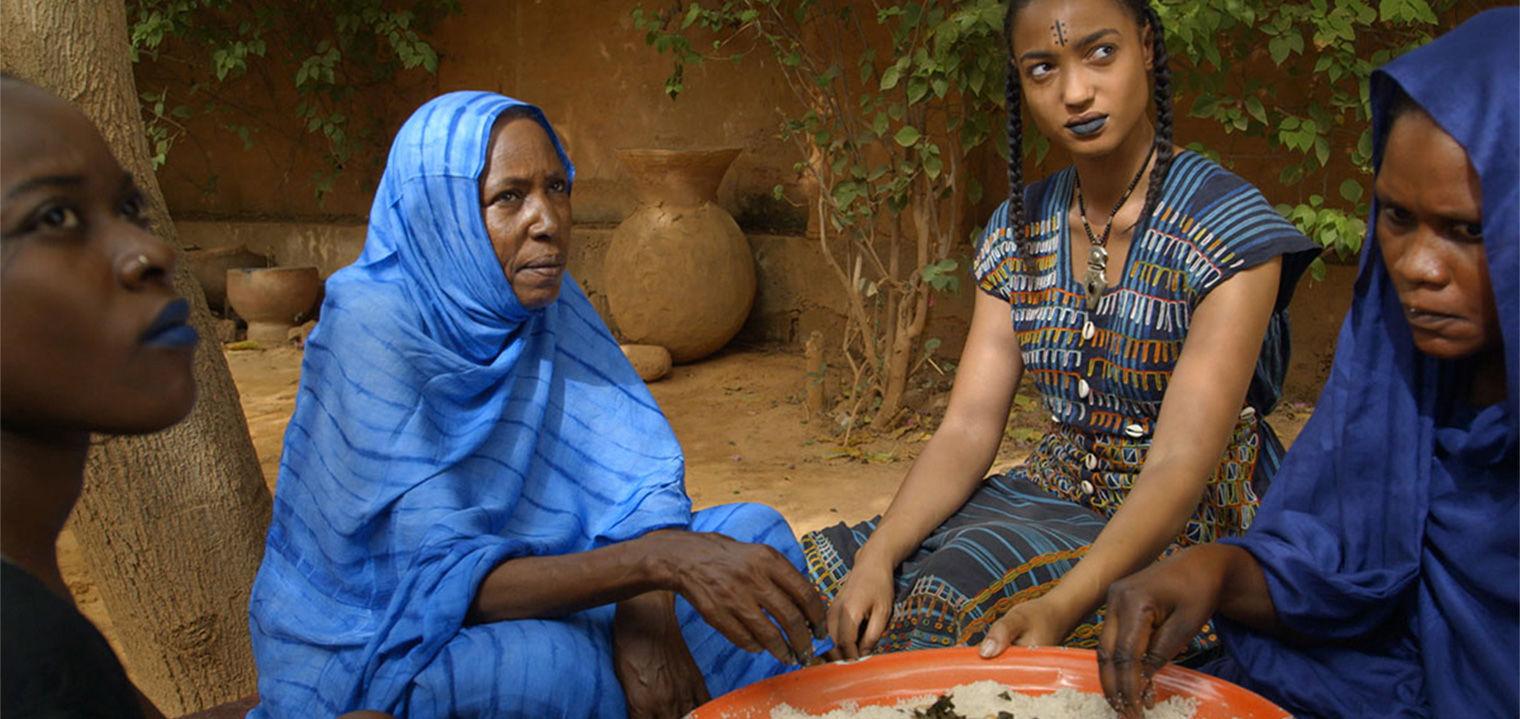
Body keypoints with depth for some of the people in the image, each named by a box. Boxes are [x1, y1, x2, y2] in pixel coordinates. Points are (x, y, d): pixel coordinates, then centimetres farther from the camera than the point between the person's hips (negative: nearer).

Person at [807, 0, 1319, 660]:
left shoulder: (1229, 228, -14)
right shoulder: (1018, 231, 4)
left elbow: (1182, 466, -22)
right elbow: (968, 430, -2)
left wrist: (1060, 607, -37)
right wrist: (877, 556, -20)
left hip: (1188, 529, -5)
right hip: (1053, 500, 5)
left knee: (952, 603, -29)